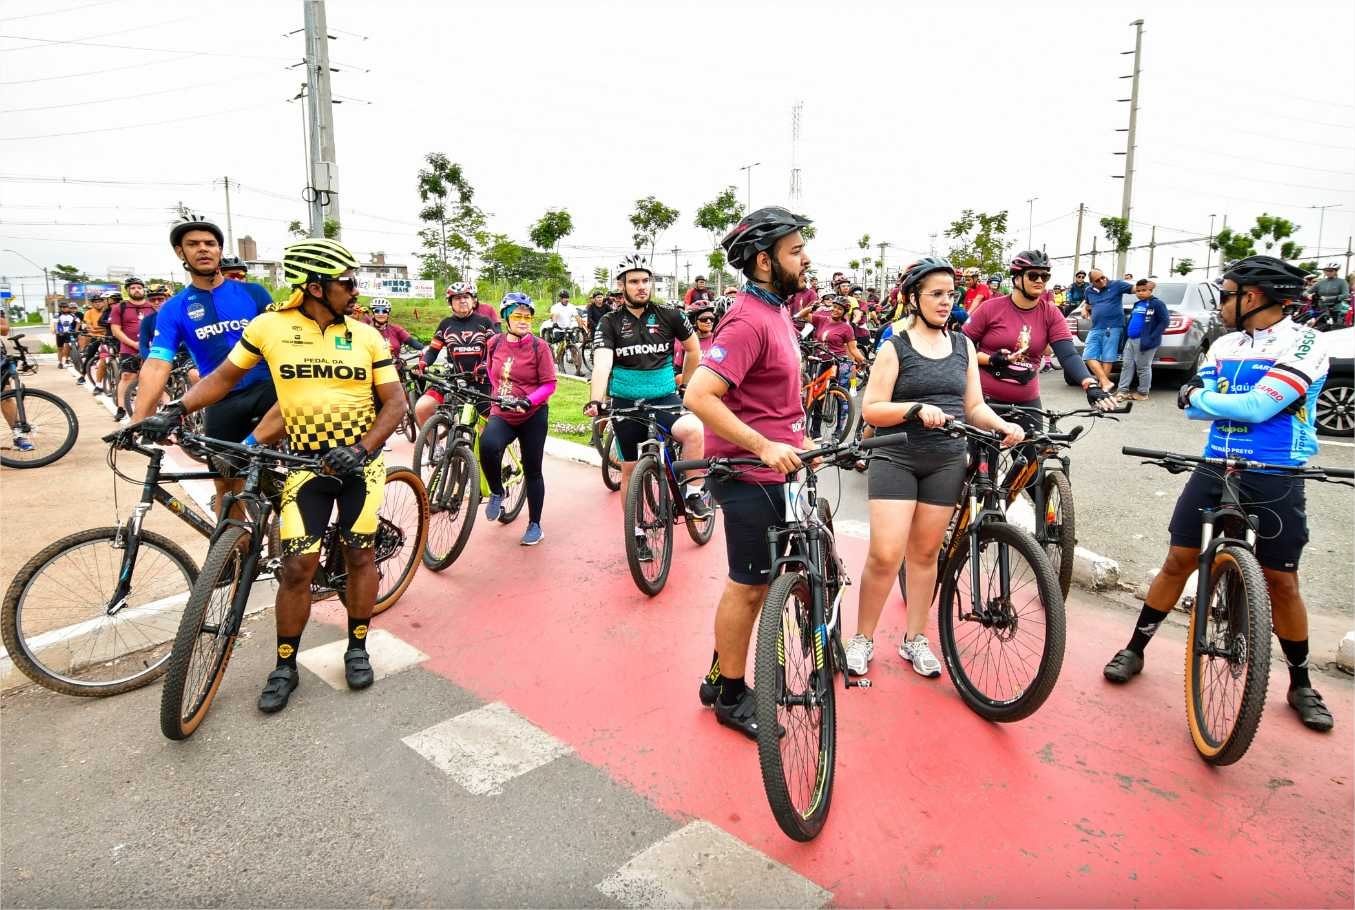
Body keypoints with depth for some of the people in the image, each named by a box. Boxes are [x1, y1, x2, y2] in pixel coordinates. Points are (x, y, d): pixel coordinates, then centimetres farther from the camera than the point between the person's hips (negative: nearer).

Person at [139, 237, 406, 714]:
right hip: (306, 461, -1)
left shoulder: (367, 336, -2)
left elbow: (394, 401, -3)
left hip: (360, 459, 1)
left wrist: (361, 448, -16)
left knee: (359, 554, 7)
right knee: (298, 566, -4)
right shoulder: (269, 327, -3)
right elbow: (224, 377, 8)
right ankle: (285, 666, 15)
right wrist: (175, 412, -4)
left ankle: (357, 648, 26)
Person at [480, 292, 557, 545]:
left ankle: (535, 525, 22)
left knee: (532, 471, 5)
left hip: (533, 416, -2)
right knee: (487, 445, -29)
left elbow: (549, 384, -10)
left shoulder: (539, 346, -10)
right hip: (501, 414, 2)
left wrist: (528, 401, -22)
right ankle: (497, 492, -1)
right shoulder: (494, 342, 1)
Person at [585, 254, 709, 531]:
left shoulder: (669, 316, -1)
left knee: (693, 430, -31)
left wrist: (685, 386, 16)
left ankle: (693, 493, -10)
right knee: (630, 469, 8)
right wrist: (596, 400, -33)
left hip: (664, 398, -1)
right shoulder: (610, 323, -2)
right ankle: (636, 532, 23)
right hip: (625, 403, 1)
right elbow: (602, 362, -17)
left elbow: (693, 350, 13)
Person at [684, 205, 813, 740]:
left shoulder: (775, 311, 12)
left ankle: (721, 675, 35)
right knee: (750, 586, 3)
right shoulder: (749, 321, -21)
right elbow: (699, 396, -30)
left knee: (752, 582, 19)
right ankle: (731, 695, 22)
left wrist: (799, 441, 19)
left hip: (773, 468, 10)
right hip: (750, 474, -10)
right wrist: (765, 446, -28)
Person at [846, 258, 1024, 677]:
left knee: (925, 552, 11)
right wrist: (917, 409, -24)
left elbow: (974, 406, 10)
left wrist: (1003, 425, -10)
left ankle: (914, 638, 25)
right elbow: (870, 409, -9)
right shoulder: (895, 347, -4)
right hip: (896, 458, -4)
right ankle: (862, 639, 9)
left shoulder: (963, 345, 10)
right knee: (885, 555, -9)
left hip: (946, 462, 4)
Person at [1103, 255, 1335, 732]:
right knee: (1177, 562, 5)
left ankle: (1301, 685, 26)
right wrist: (1240, 402, -16)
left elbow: (1258, 406, -20)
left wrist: (1201, 394, -7)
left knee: (1281, 583, 6)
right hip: (1213, 471, 4)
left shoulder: (1305, 344, -9)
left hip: (1275, 483, -4)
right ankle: (1135, 649, 17)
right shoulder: (1223, 346, 8)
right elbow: (1193, 407, 1)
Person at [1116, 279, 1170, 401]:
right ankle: (1123, 391, 7)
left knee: (1143, 367, 0)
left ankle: (1143, 393, 9)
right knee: (1127, 365, 5)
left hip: (1143, 341, -7)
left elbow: (1164, 321, -11)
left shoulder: (1157, 304, -5)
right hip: (1130, 340, 7)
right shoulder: (1137, 304, 17)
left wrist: (1151, 338, -19)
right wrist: (1125, 336, 15)